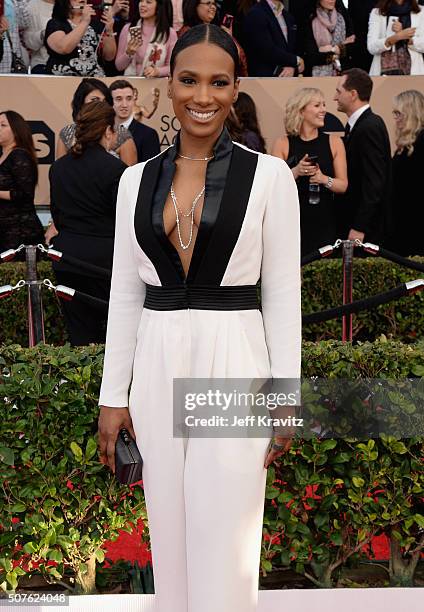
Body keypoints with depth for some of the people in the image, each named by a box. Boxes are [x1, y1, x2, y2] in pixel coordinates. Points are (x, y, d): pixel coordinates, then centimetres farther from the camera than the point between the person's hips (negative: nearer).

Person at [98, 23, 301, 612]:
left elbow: (283, 292, -2)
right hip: (158, 364, 4)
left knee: (224, 539, -2)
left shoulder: (269, 175, -3)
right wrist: (113, 396, 6)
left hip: (233, 359, -3)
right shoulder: (137, 179, 7)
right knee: (170, 536, 12)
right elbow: (125, 291, 9)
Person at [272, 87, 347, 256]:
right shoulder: (283, 144, 1)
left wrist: (325, 179, -15)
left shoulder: (334, 142, 5)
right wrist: (296, 172, -16)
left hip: (325, 223, 1)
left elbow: (343, 185, 4)